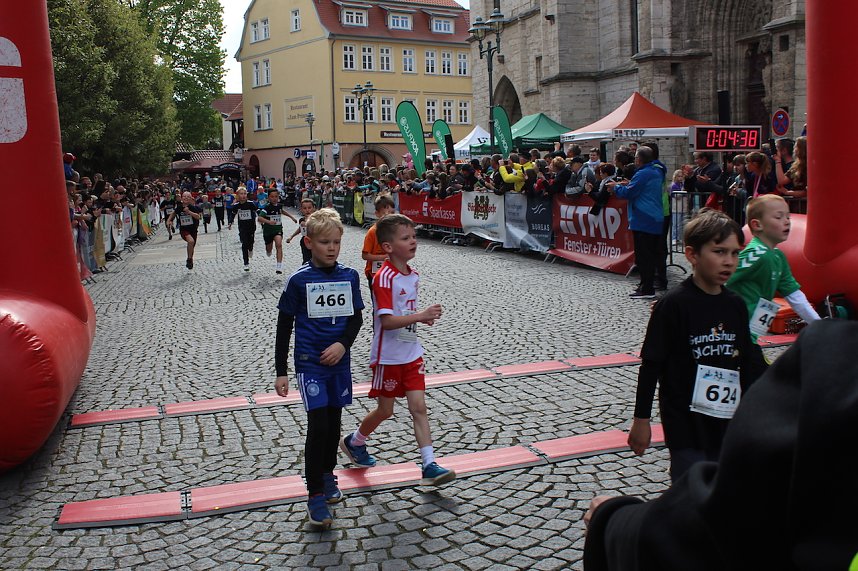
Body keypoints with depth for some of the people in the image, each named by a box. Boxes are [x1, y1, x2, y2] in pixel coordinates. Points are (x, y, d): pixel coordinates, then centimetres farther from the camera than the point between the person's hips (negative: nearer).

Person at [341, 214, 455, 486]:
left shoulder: (412, 275, 5)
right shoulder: (384, 277, -20)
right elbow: (386, 320, -26)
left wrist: (424, 317, -1)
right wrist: (421, 315, -31)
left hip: (412, 353, 7)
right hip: (388, 356, -7)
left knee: (419, 407, 2)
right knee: (385, 410, 10)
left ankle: (429, 466, 4)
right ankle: (354, 441, 36)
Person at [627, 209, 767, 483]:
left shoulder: (735, 305, 4)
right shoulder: (674, 304, -14)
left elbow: (750, 363, 13)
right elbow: (651, 365, -11)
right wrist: (641, 419, -9)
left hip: (728, 423, 6)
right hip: (686, 426, -6)